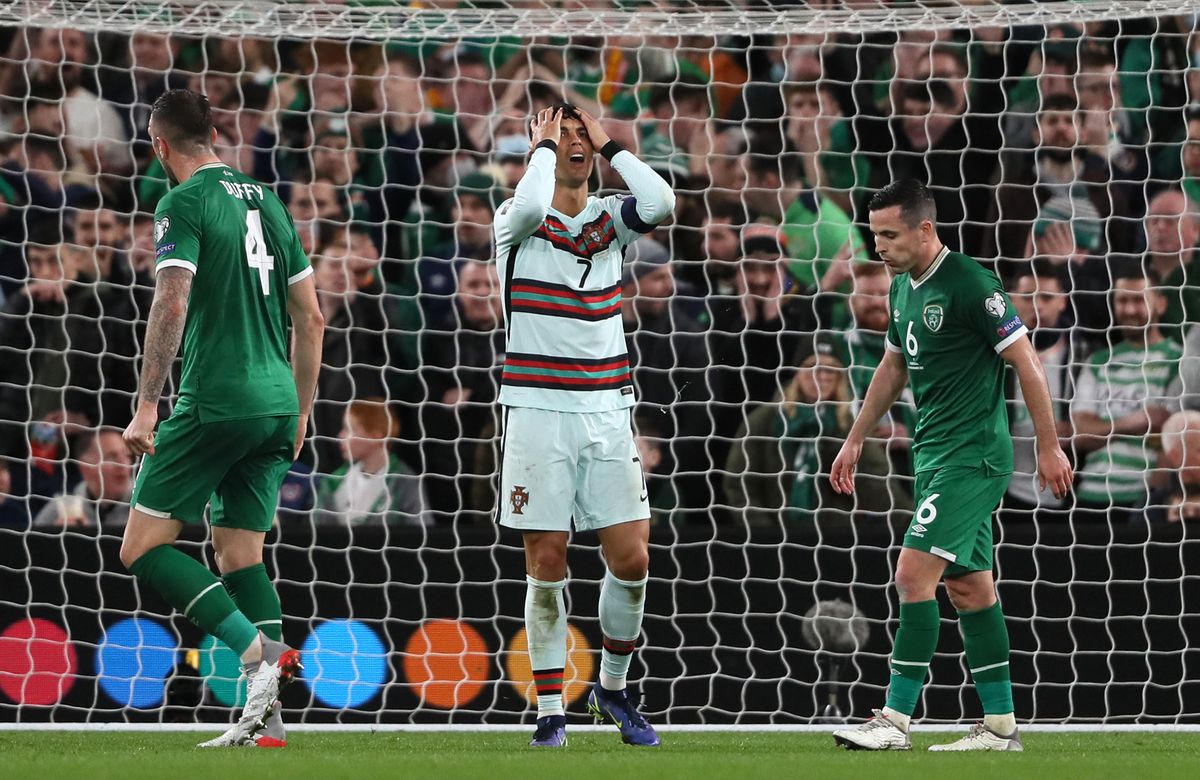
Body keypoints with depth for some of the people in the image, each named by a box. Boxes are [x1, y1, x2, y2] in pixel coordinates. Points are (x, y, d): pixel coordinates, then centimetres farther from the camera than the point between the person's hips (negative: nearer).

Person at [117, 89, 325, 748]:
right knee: (241, 557, 12)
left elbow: (172, 305, -19)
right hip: (276, 401, 7)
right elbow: (310, 318, 18)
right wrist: (299, 411, 25)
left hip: (215, 403, -7)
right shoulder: (266, 202, 15)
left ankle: (260, 650, -19)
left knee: (143, 550, -2)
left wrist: (146, 406, -17)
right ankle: (265, 718, 2)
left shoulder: (184, 205, -7)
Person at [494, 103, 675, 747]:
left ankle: (613, 689, 19)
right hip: (538, 411, -3)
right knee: (546, 566, -3)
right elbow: (530, 206, -24)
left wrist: (609, 144, -2)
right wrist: (544, 144, -8)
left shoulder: (609, 220, 10)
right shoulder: (517, 221, 1)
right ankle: (550, 712, 5)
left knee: (632, 558, -2)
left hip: (607, 411, 3)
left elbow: (661, 204, -10)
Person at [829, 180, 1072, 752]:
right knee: (969, 587, 9)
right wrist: (855, 440, 26)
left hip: (972, 456, -9)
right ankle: (1000, 726, 13)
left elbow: (1025, 361, -14)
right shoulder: (902, 288, 10)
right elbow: (894, 367, 25)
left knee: (914, 573, -14)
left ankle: (895, 721, -12)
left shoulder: (969, 285, -16)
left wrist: (1049, 446, -13)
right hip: (934, 453, 9)